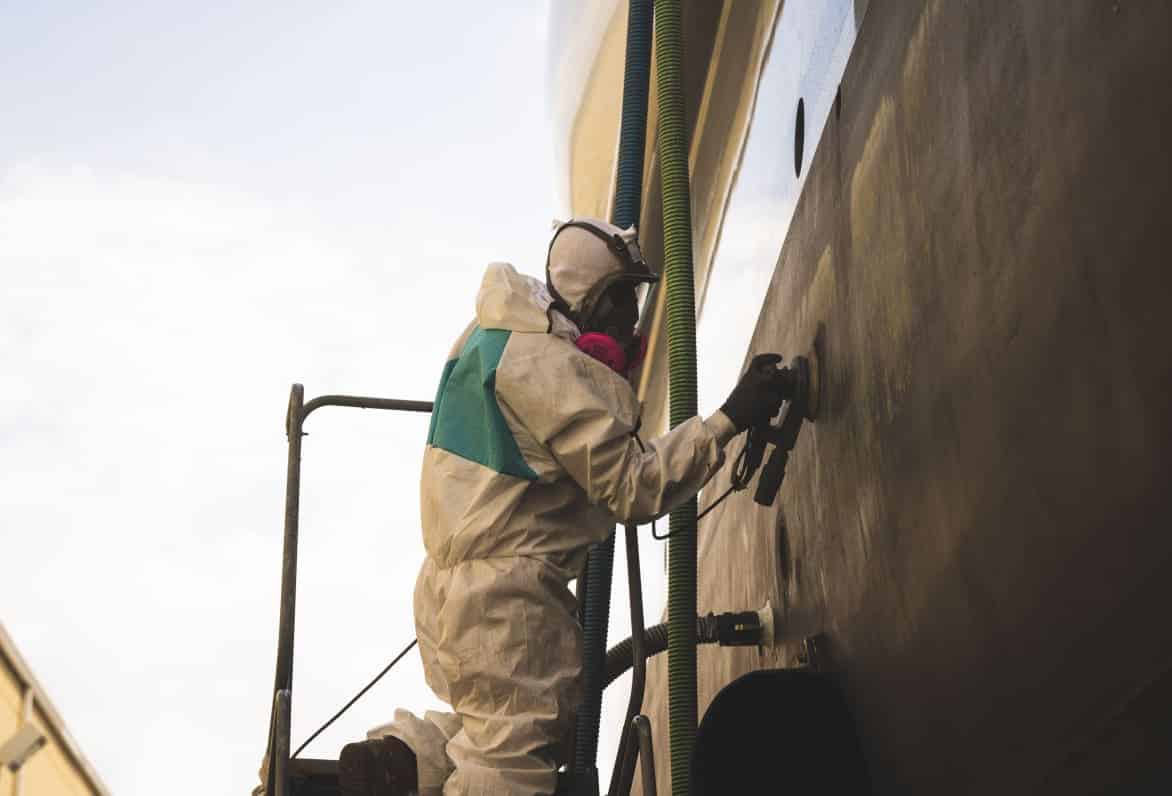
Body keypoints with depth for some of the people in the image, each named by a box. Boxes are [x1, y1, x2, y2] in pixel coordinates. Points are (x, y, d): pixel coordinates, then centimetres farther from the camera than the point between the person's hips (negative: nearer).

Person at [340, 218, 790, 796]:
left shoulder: (493, 333, 11)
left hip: (450, 582, 10)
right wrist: (728, 421, -19)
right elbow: (633, 488, -18)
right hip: (507, 592, -9)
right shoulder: (552, 365, -17)